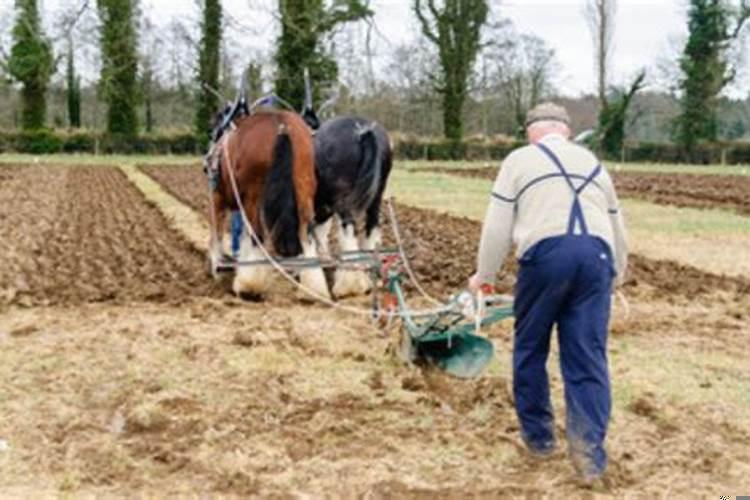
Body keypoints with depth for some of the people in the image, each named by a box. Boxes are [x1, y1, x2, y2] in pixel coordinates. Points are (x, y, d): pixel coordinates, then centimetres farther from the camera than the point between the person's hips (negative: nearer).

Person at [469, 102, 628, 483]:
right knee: (588, 358, 5)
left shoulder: (519, 160, 15)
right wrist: (617, 276, 46)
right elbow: (617, 228, 33)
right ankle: (589, 450, -3)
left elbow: (497, 226, 9)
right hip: (596, 255, 3)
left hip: (546, 253, -3)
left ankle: (537, 434, 25)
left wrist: (484, 274, 21)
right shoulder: (593, 163, 28)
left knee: (530, 349, 15)